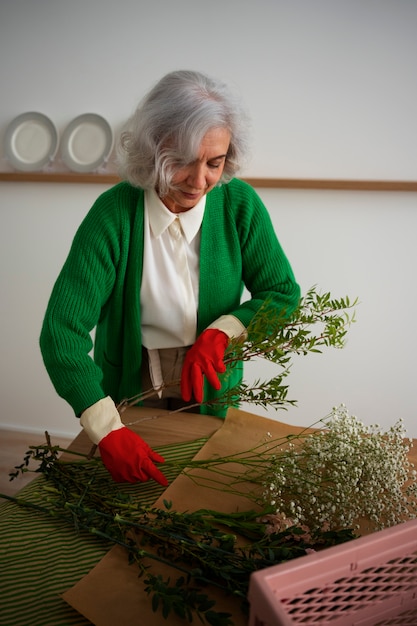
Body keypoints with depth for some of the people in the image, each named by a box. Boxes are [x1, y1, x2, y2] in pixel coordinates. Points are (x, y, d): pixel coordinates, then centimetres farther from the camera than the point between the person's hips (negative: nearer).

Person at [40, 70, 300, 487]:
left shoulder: (239, 204, -16)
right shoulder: (114, 212, -23)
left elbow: (282, 294, -8)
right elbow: (62, 329, -27)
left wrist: (220, 333, -26)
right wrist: (108, 432, -33)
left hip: (211, 395, 2)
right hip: (128, 393, -1)